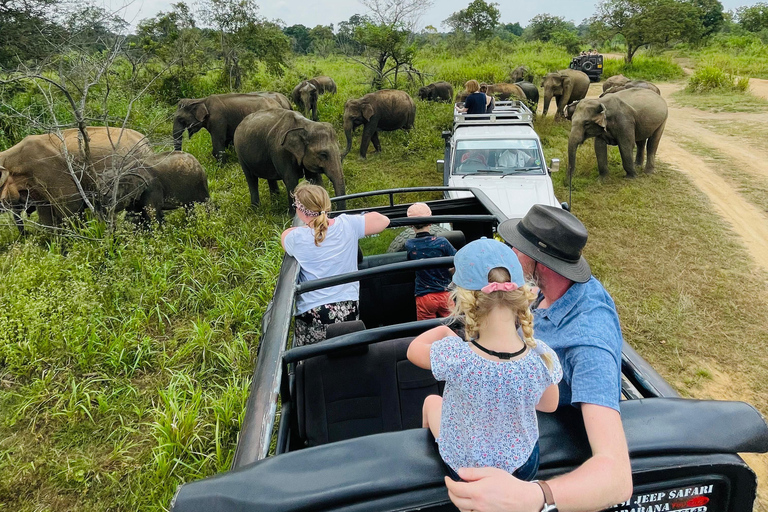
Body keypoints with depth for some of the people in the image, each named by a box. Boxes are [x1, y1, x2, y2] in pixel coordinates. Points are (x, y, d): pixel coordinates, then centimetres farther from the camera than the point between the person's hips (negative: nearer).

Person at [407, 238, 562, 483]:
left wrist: (444, 330, 3)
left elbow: (414, 349, -14)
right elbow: (550, 405, -7)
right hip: (525, 467, 2)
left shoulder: (454, 357, -38)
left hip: (464, 470, -2)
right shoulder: (543, 357, -29)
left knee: (432, 401, 29)